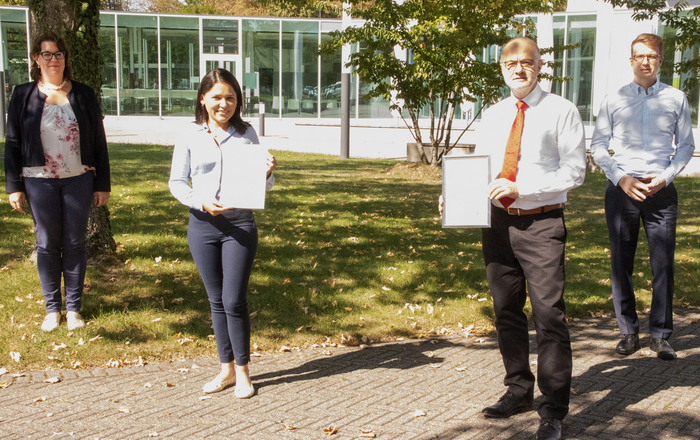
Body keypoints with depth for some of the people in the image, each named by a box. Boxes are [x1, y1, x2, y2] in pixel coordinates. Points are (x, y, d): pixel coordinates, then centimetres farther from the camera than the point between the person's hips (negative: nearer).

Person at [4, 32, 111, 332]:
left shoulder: (84, 95, 3)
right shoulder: (23, 96, 2)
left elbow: (99, 142, 5)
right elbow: (12, 143, 4)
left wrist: (102, 184, 2)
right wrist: (13, 187, -1)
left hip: (79, 180, 0)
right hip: (40, 182, 0)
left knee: (75, 243, 6)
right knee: (47, 244, 6)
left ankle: (74, 308, 16)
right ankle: (52, 308, 17)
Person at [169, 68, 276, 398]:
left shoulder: (247, 134, 5)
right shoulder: (189, 138, 3)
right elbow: (177, 182, 3)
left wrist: (267, 173, -12)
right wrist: (201, 202, -14)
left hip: (240, 225, -1)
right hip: (202, 225, 1)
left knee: (234, 300, -4)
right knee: (216, 301, 10)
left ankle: (243, 372, 13)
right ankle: (227, 368, 24)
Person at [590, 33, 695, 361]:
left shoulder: (676, 99, 8)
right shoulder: (614, 101, 7)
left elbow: (686, 145, 10)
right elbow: (598, 147, 6)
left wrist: (665, 177, -5)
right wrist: (621, 178, -7)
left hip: (661, 190, 0)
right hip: (622, 189, 1)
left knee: (663, 263, -3)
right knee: (620, 263, 3)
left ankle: (661, 334, 6)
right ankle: (628, 332, 13)